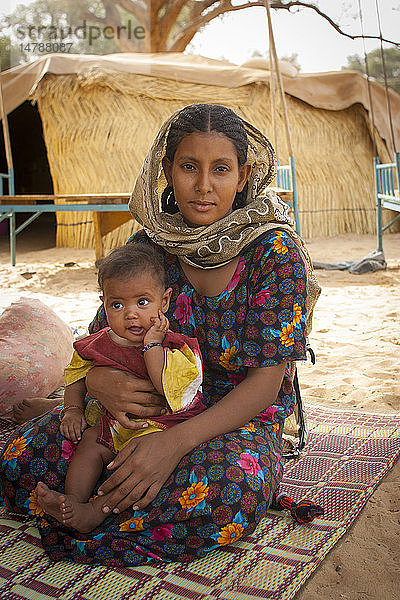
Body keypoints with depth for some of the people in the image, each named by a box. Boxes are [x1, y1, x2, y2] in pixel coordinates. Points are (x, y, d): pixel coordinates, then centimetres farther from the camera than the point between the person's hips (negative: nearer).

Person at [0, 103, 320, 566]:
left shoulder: (275, 252, -15)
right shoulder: (150, 244, -3)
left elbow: (266, 381, -18)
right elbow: (100, 335, 4)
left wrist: (177, 441, -32)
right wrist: (96, 378, -22)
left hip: (240, 418, -2)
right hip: (151, 405, 3)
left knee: (228, 491, -39)